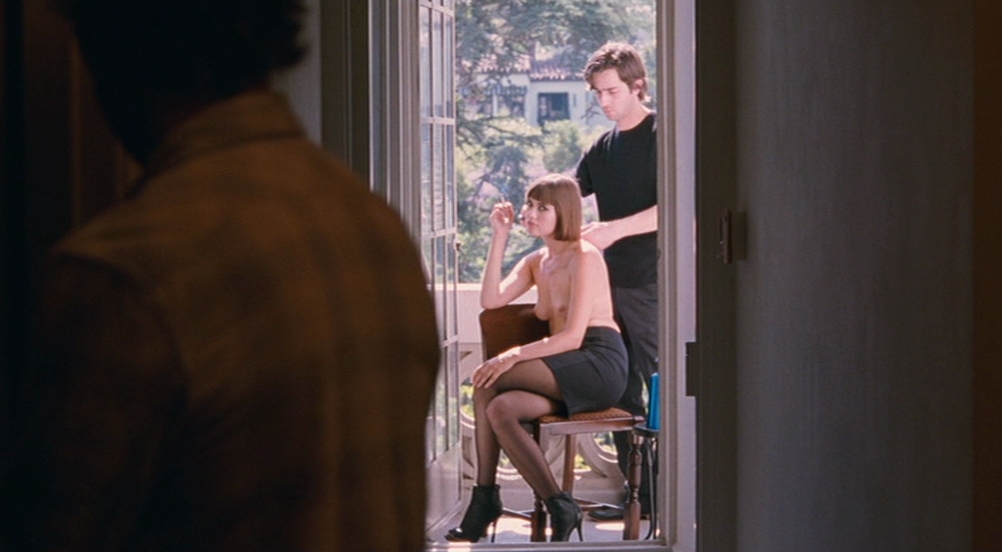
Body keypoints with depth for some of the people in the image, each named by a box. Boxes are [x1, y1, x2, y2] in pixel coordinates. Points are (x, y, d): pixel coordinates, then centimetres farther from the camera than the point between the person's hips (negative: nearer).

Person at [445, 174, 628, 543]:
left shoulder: (584, 257, -7)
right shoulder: (536, 262, 18)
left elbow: (573, 336, -15)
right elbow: (491, 300, 0)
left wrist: (513, 356, -23)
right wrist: (499, 237, 1)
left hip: (600, 365, -8)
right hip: (566, 375, 8)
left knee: (487, 383, -22)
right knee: (500, 410, -21)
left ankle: (485, 501, -16)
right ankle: (558, 508, -18)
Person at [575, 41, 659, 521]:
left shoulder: (660, 136, -6)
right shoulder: (602, 148, 16)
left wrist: (615, 229, -26)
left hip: (651, 283, -7)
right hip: (613, 281, 7)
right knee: (622, 392, 7)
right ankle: (639, 494, 13)